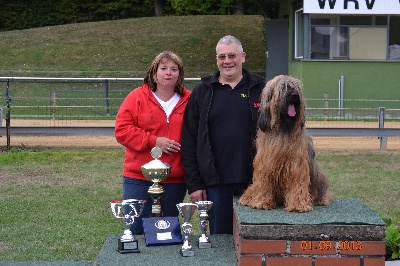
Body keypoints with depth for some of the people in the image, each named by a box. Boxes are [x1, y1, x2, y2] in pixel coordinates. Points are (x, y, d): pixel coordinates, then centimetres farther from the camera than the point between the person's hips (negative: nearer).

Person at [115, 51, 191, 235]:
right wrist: (153, 141, -14)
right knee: (138, 231, 3)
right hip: (139, 179, -1)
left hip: (175, 180, 2)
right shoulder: (137, 97, 0)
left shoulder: (189, 101, 4)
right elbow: (122, 130, -6)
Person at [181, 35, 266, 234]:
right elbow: (189, 141, 4)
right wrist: (193, 184, -1)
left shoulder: (260, 90, 4)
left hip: (253, 181, 0)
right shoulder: (202, 92, 6)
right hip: (216, 183, 1)